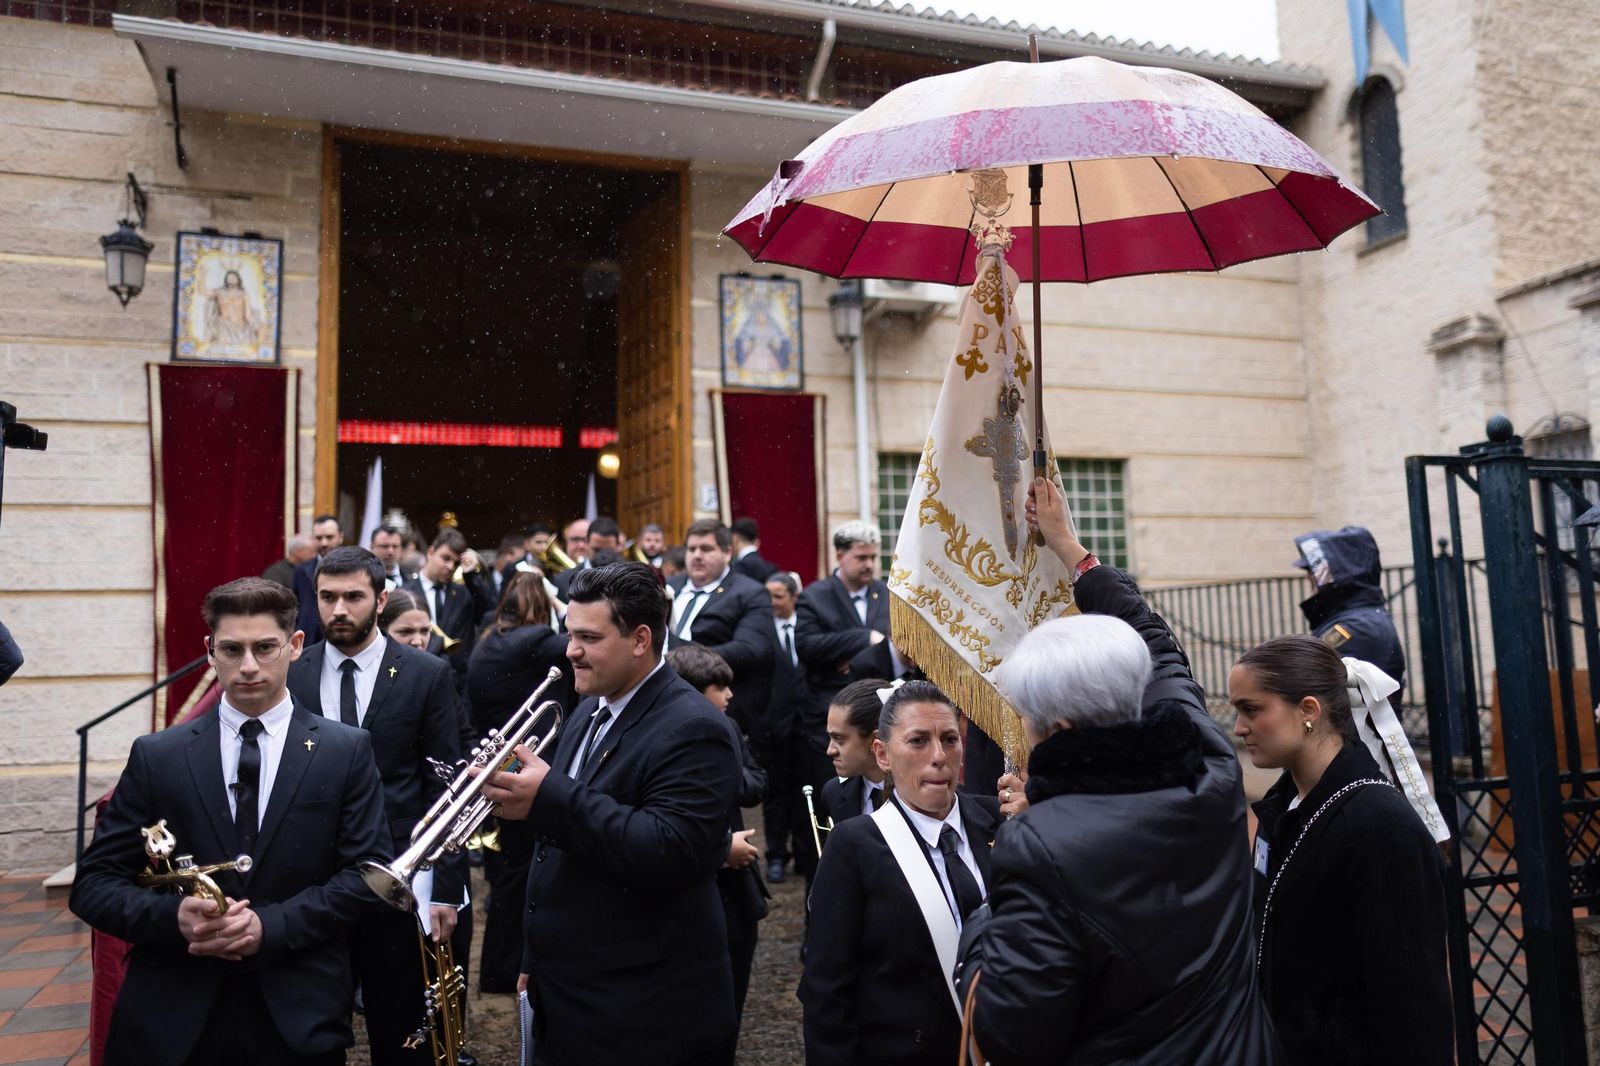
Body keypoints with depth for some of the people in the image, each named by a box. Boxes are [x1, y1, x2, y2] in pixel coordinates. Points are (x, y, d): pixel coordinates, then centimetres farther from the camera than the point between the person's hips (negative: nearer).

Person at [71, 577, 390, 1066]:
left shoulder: (347, 751, -3)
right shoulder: (156, 756, 0)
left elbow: (369, 872, -5)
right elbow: (94, 883, 1)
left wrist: (271, 925, -17)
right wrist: (174, 916, -17)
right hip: (172, 1019, 1)